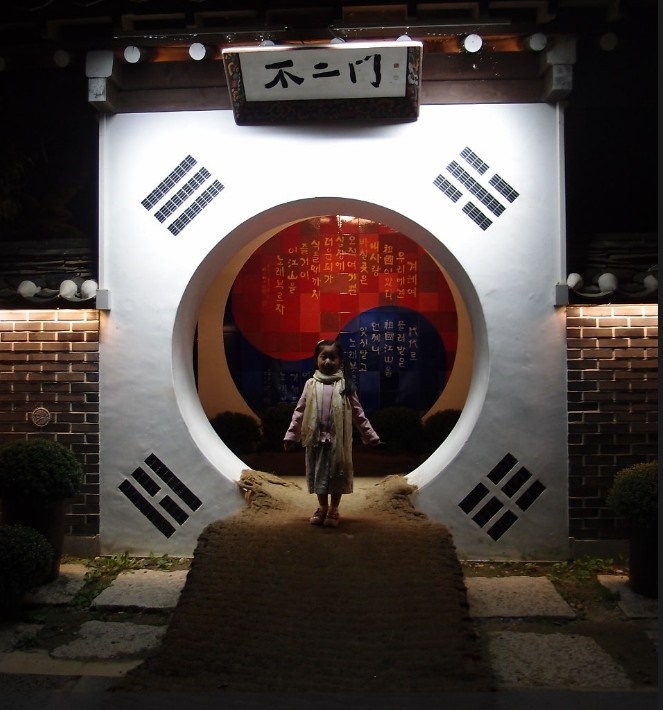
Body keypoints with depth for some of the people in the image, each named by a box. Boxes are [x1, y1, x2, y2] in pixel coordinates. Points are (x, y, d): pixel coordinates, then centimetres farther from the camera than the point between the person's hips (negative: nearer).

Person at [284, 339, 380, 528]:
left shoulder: (345, 385, -2)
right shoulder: (311, 384, 1)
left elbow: (358, 413, 2)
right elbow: (299, 412, 4)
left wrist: (370, 435, 2)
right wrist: (290, 436, 4)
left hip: (338, 438, -1)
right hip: (317, 437, 1)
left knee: (337, 474, 7)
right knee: (319, 472, 12)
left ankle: (334, 509, 23)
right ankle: (322, 507, 29)